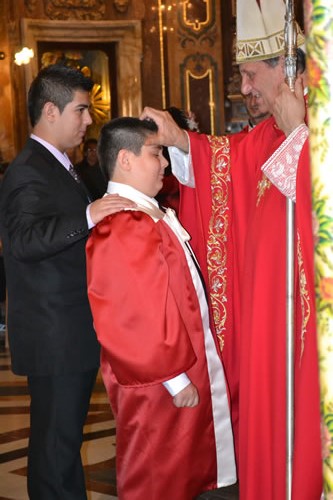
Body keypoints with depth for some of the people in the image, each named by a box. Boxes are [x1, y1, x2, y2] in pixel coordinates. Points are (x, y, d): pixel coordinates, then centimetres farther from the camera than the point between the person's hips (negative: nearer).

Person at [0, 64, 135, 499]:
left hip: (69, 333, 10)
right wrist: (88, 216, -42)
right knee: (57, 439, -2)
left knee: (61, 435, 19)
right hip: (56, 337, -10)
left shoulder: (53, 167, 17)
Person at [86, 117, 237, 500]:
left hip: (183, 364, 10)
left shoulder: (149, 214, 8)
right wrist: (174, 377, -22)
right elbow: (134, 318, -26)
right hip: (159, 384, -10)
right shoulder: (118, 230, -24)